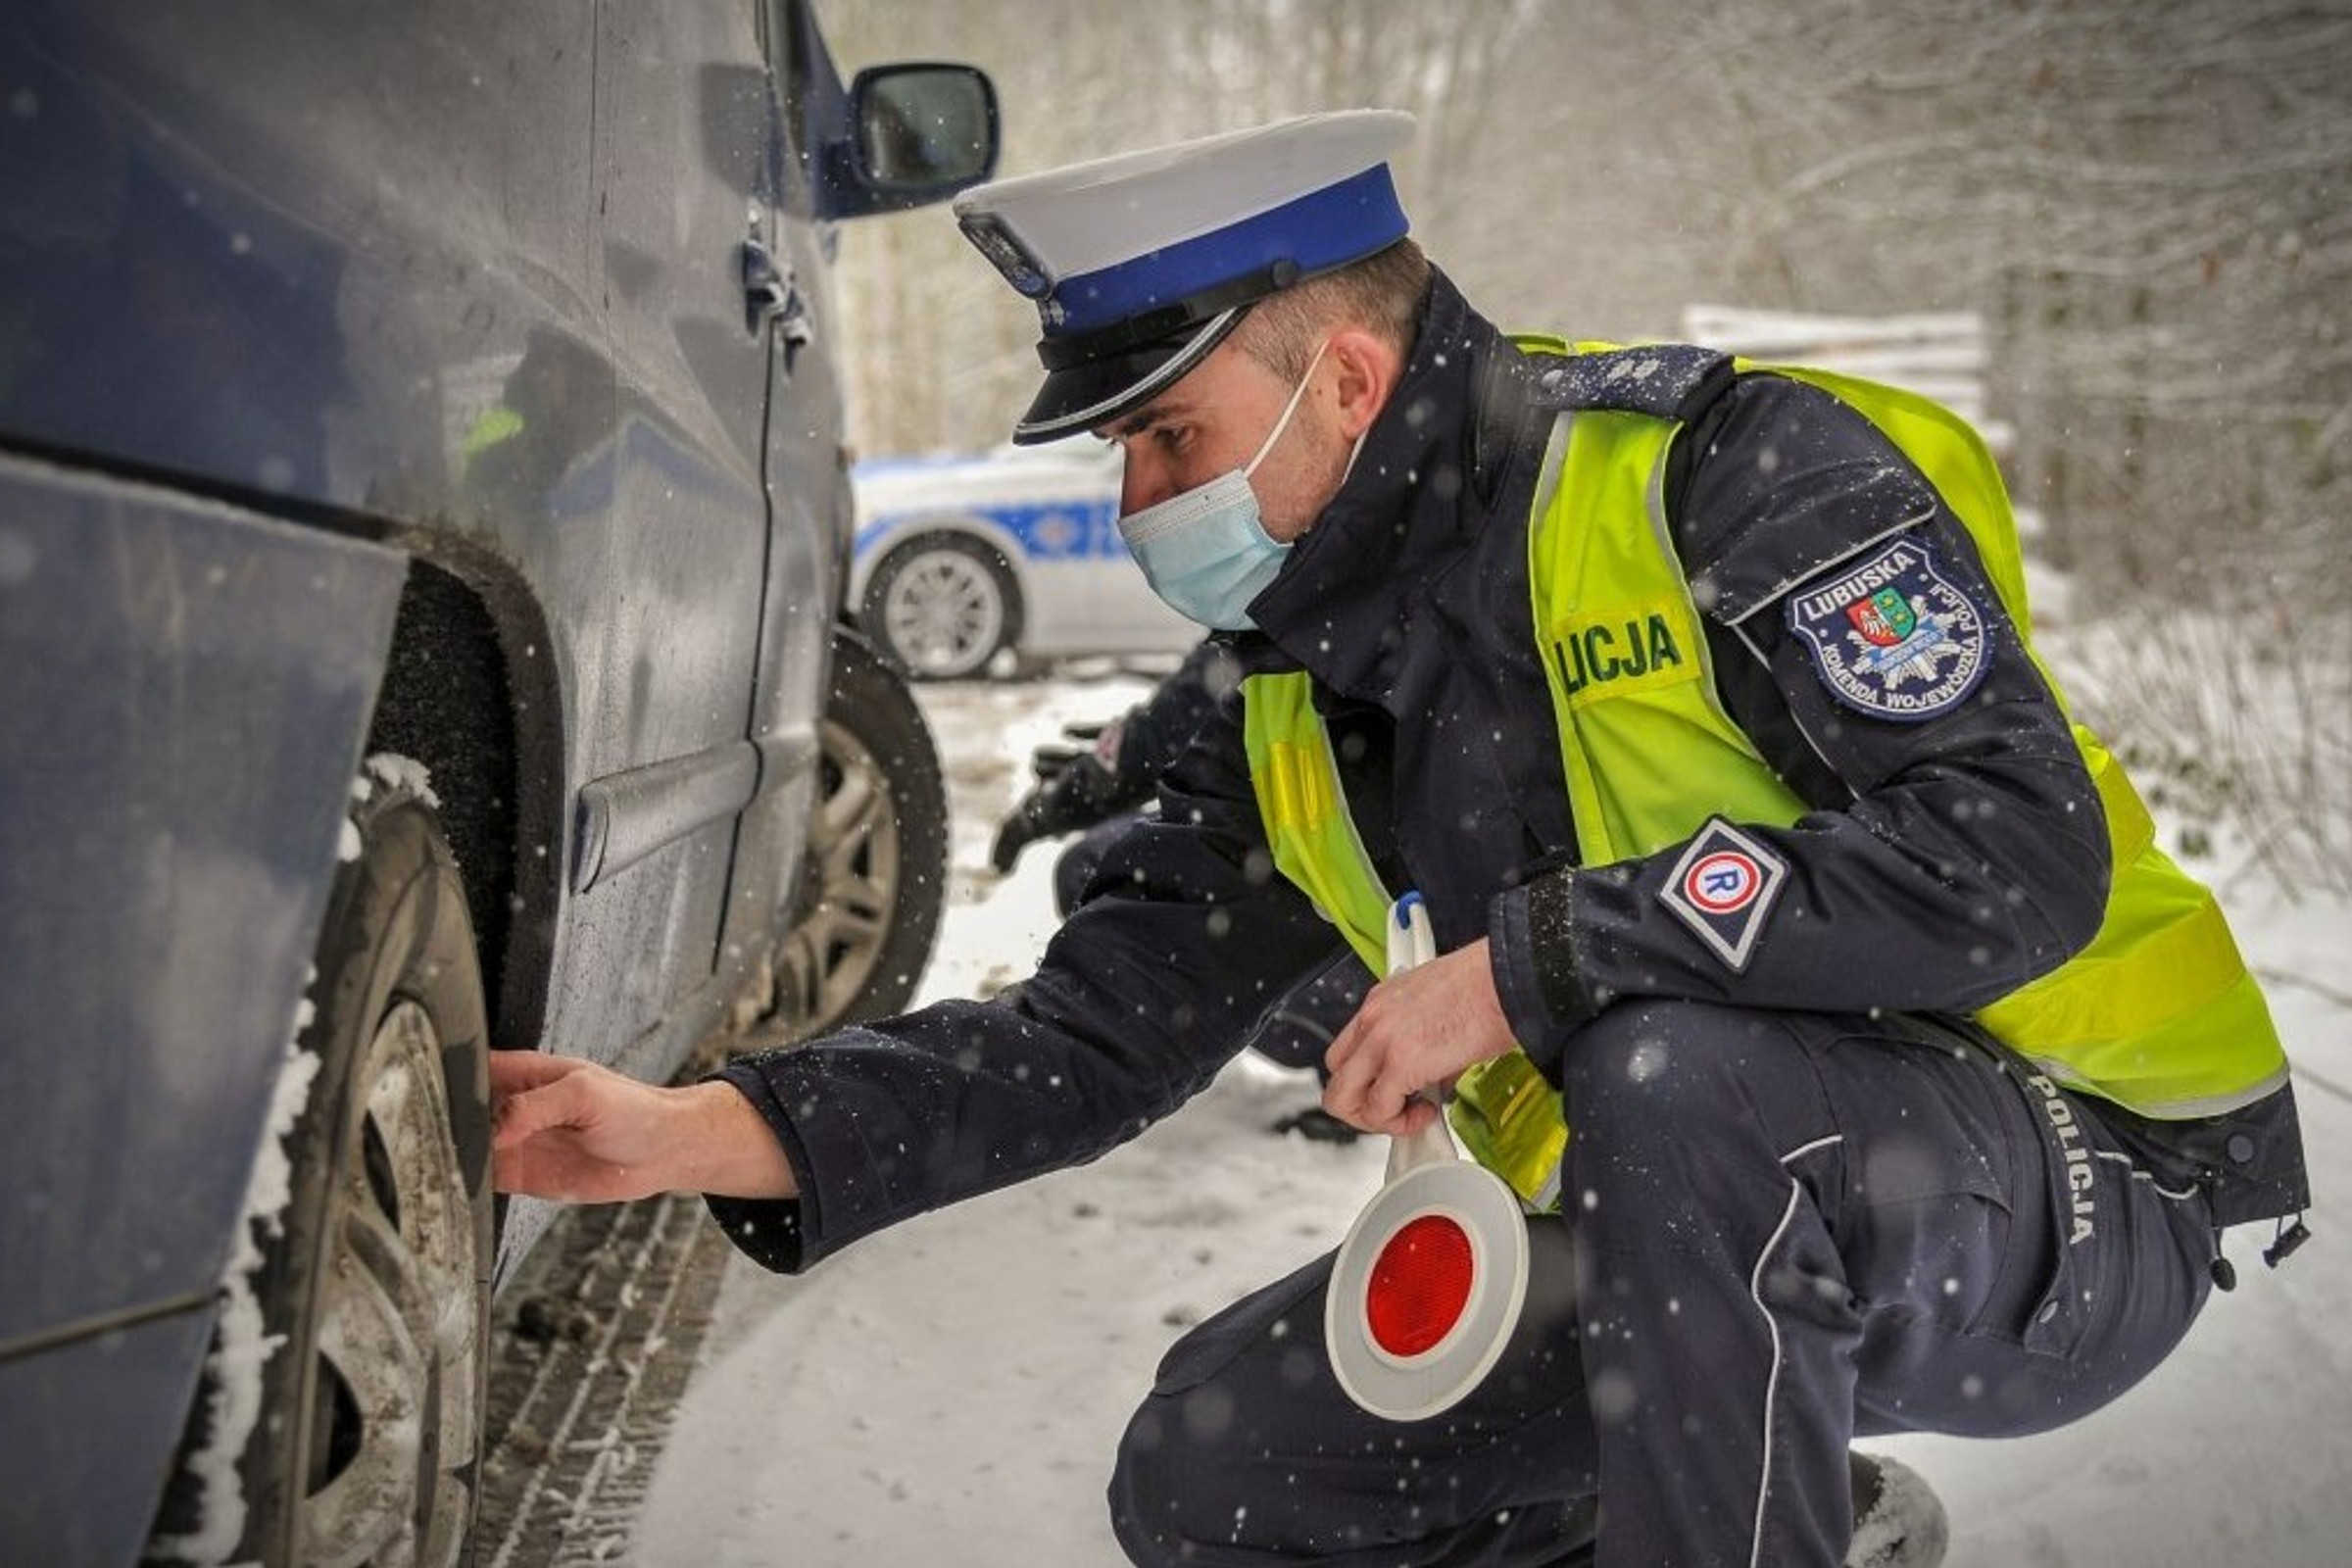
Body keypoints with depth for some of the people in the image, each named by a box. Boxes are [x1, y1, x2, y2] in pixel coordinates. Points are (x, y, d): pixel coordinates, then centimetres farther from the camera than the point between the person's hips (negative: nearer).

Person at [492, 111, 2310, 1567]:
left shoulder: (1733, 471, -19)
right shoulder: (1304, 713, 3)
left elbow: (2020, 853, -28)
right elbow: (1091, 1035, 2)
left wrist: (1529, 959, -27)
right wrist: (702, 1132, -10)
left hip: (2077, 1194, -7)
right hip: (1713, 1236, 7)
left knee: (1679, 1077, -38)